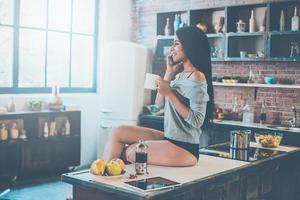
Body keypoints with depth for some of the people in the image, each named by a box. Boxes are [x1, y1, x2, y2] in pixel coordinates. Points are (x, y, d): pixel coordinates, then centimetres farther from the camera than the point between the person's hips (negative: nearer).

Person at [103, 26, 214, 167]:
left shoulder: (197, 77, -16)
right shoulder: (180, 75, 11)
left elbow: (197, 121, -21)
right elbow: (159, 103, 11)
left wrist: (169, 94, -21)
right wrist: (169, 72, 4)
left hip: (184, 149, -8)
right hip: (169, 139, 9)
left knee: (129, 153, -5)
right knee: (118, 132, 2)